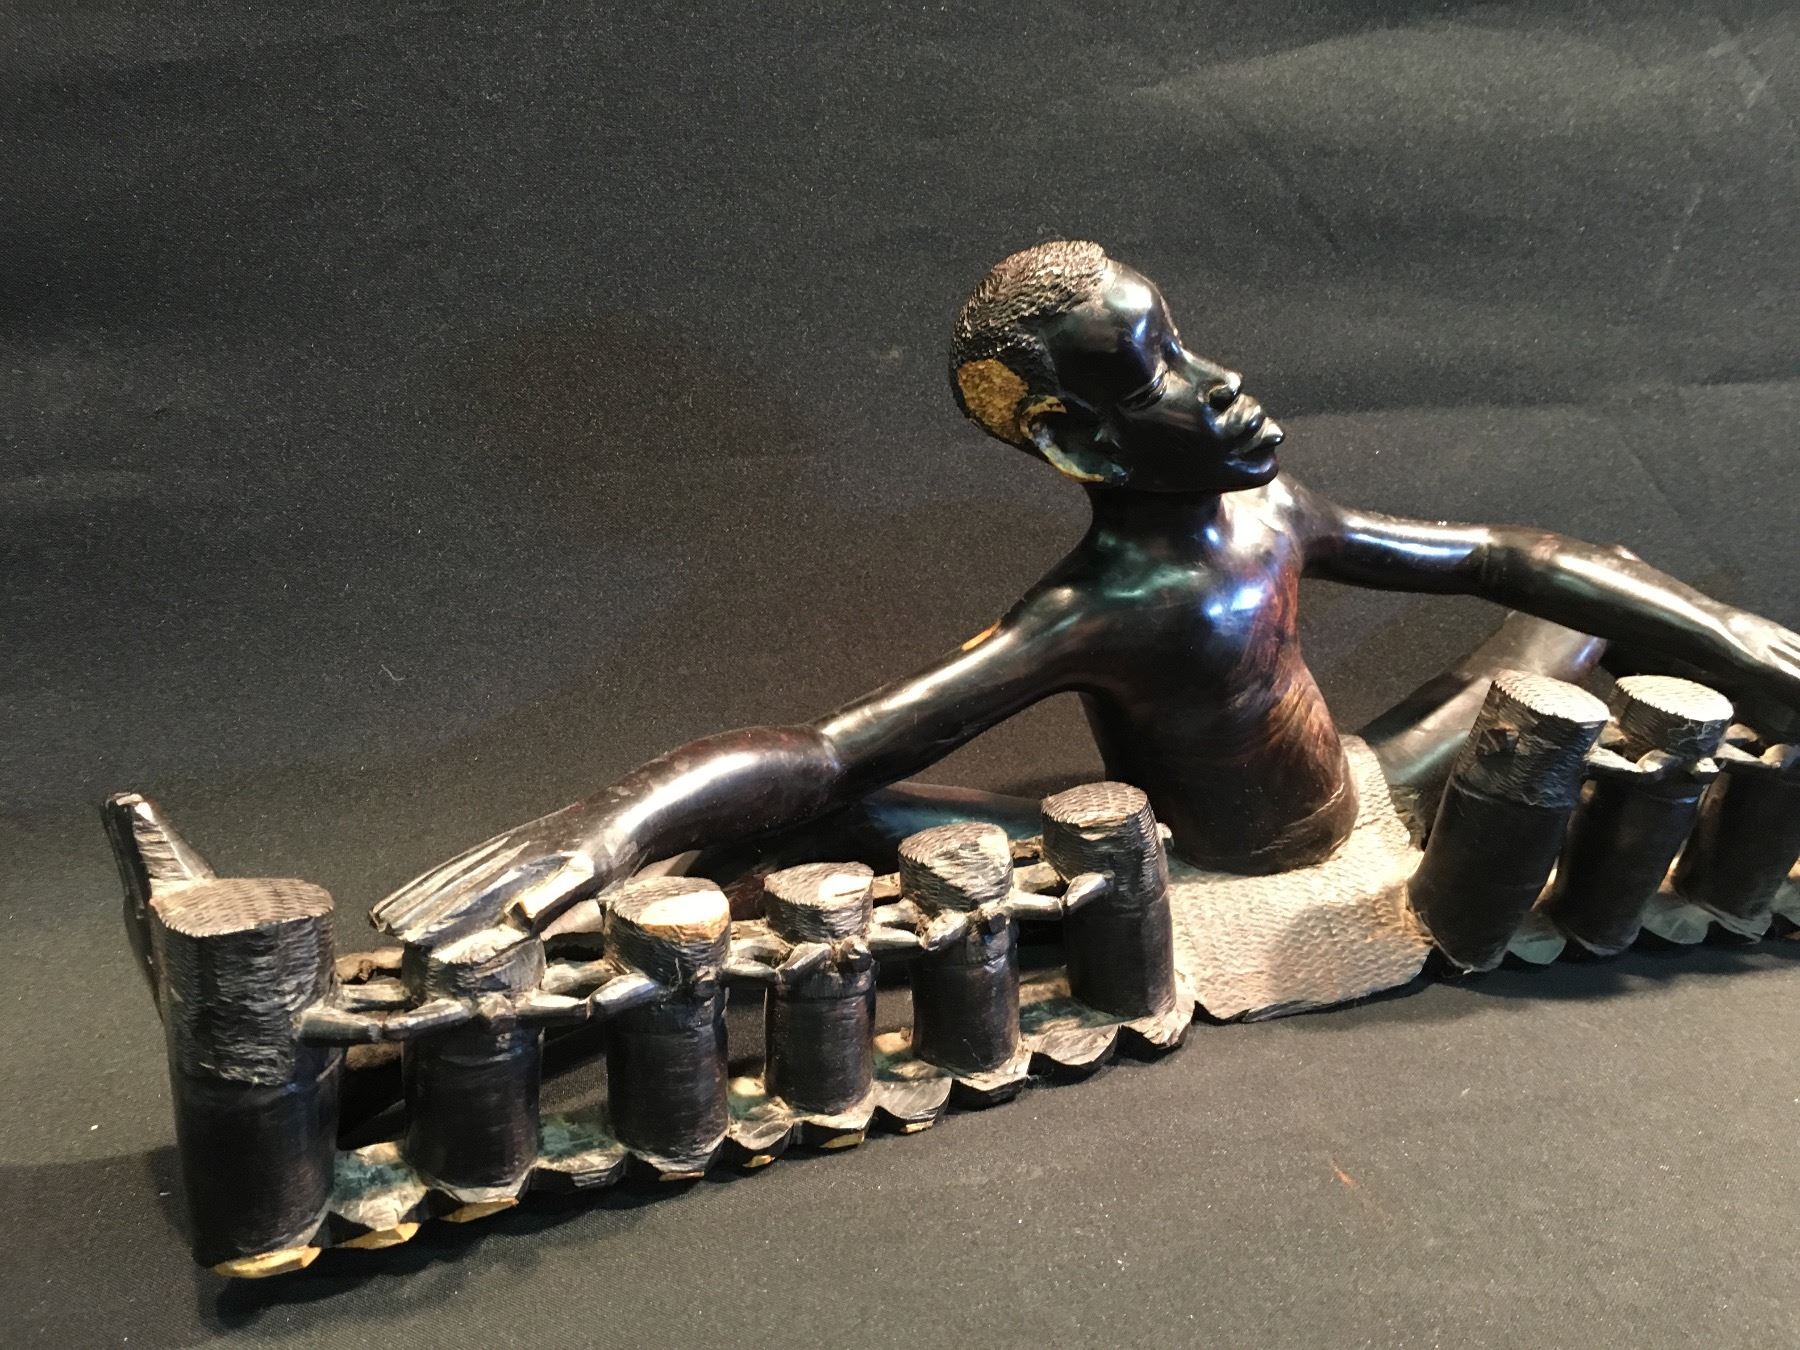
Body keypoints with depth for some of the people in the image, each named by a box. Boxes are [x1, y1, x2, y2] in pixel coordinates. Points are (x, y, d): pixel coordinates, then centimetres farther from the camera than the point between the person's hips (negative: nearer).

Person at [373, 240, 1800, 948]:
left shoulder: (1266, 512, -8)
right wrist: (613, 819, -57)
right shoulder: (1097, 614, -31)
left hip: (1361, 814, 6)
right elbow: (826, 757, -40)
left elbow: (1509, 557, 4)